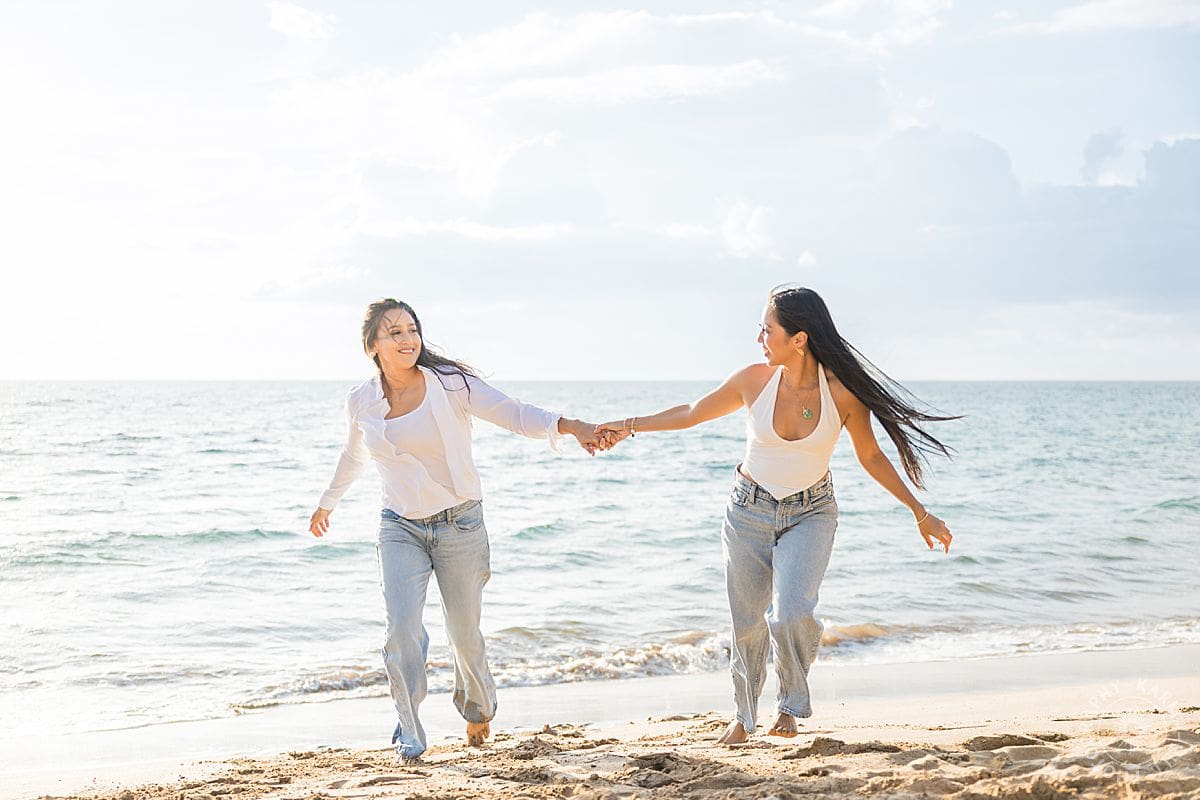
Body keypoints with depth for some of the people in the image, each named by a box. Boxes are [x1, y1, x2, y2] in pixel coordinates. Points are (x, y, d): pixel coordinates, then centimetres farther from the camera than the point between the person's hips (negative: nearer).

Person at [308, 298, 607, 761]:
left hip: (459, 524, -2)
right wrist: (327, 504, 35)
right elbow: (354, 456, 21)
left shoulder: (450, 384, -10)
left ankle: (478, 708, 39)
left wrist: (568, 425, -38)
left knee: (464, 634, 8)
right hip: (400, 528, 2)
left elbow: (513, 414, -21)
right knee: (402, 627, -17)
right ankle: (409, 737, -5)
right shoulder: (360, 402, 1)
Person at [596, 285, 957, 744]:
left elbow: (871, 456, -1)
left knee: (792, 613, -22)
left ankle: (792, 705, 6)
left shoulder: (843, 392, -16)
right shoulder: (755, 381, -13)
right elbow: (693, 413, 4)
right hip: (749, 512, 2)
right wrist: (628, 426, 9)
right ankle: (743, 717, 34)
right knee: (747, 623, 9)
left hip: (810, 514, -2)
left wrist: (919, 512, 4)